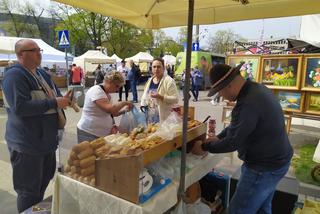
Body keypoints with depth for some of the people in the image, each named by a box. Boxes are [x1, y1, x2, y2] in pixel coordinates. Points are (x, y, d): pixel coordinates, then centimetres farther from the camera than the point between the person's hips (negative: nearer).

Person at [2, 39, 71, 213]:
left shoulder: (42, 74, 11)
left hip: (47, 140, 9)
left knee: (43, 183, 24)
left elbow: (53, 95, 22)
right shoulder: (14, 75, -16)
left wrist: (63, 99, -2)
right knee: (29, 192, 5)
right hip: (27, 145, -9)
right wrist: (54, 103, -26)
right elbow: (20, 107, -27)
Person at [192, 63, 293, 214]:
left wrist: (204, 147, -9)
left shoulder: (247, 104, -32)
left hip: (264, 167, -9)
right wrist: (218, 137, 9)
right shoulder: (257, 89, 1)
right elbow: (237, 124, 13)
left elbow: (232, 143, -23)